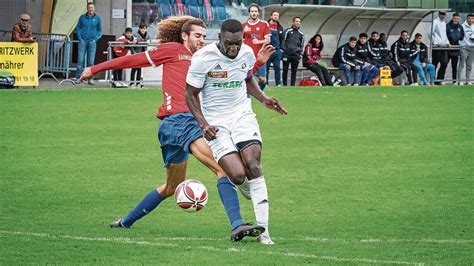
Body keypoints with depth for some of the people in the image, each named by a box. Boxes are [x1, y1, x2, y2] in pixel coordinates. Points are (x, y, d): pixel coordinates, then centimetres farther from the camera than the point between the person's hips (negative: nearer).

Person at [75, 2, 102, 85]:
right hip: (83, 41, 0)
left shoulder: (97, 18, 9)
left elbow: (100, 30, 14)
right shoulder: (82, 17, 7)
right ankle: (78, 78, -3)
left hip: (92, 42, 0)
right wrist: (80, 38, -3)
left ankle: (90, 78, 1)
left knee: (91, 61, -2)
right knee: (80, 60, -5)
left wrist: (96, 38, -1)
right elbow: (78, 28, 10)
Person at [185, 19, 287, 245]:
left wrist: (263, 98, 5)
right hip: (215, 122, -3)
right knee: (238, 175, -17)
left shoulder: (247, 53, 0)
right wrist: (203, 124, -17)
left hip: (242, 114, 3)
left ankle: (263, 230, -16)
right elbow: (191, 94, -5)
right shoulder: (203, 58, -15)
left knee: (253, 165, -17)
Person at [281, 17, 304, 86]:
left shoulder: (301, 34, 14)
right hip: (287, 54, -3)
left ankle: (292, 85, 5)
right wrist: (282, 51, -5)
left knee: (294, 71, 2)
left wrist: (300, 54, 9)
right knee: (285, 70, 0)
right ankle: (284, 85, 5)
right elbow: (282, 41, 2)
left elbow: (302, 45, 19)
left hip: (296, 56, 3)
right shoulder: (287, 31, 2)